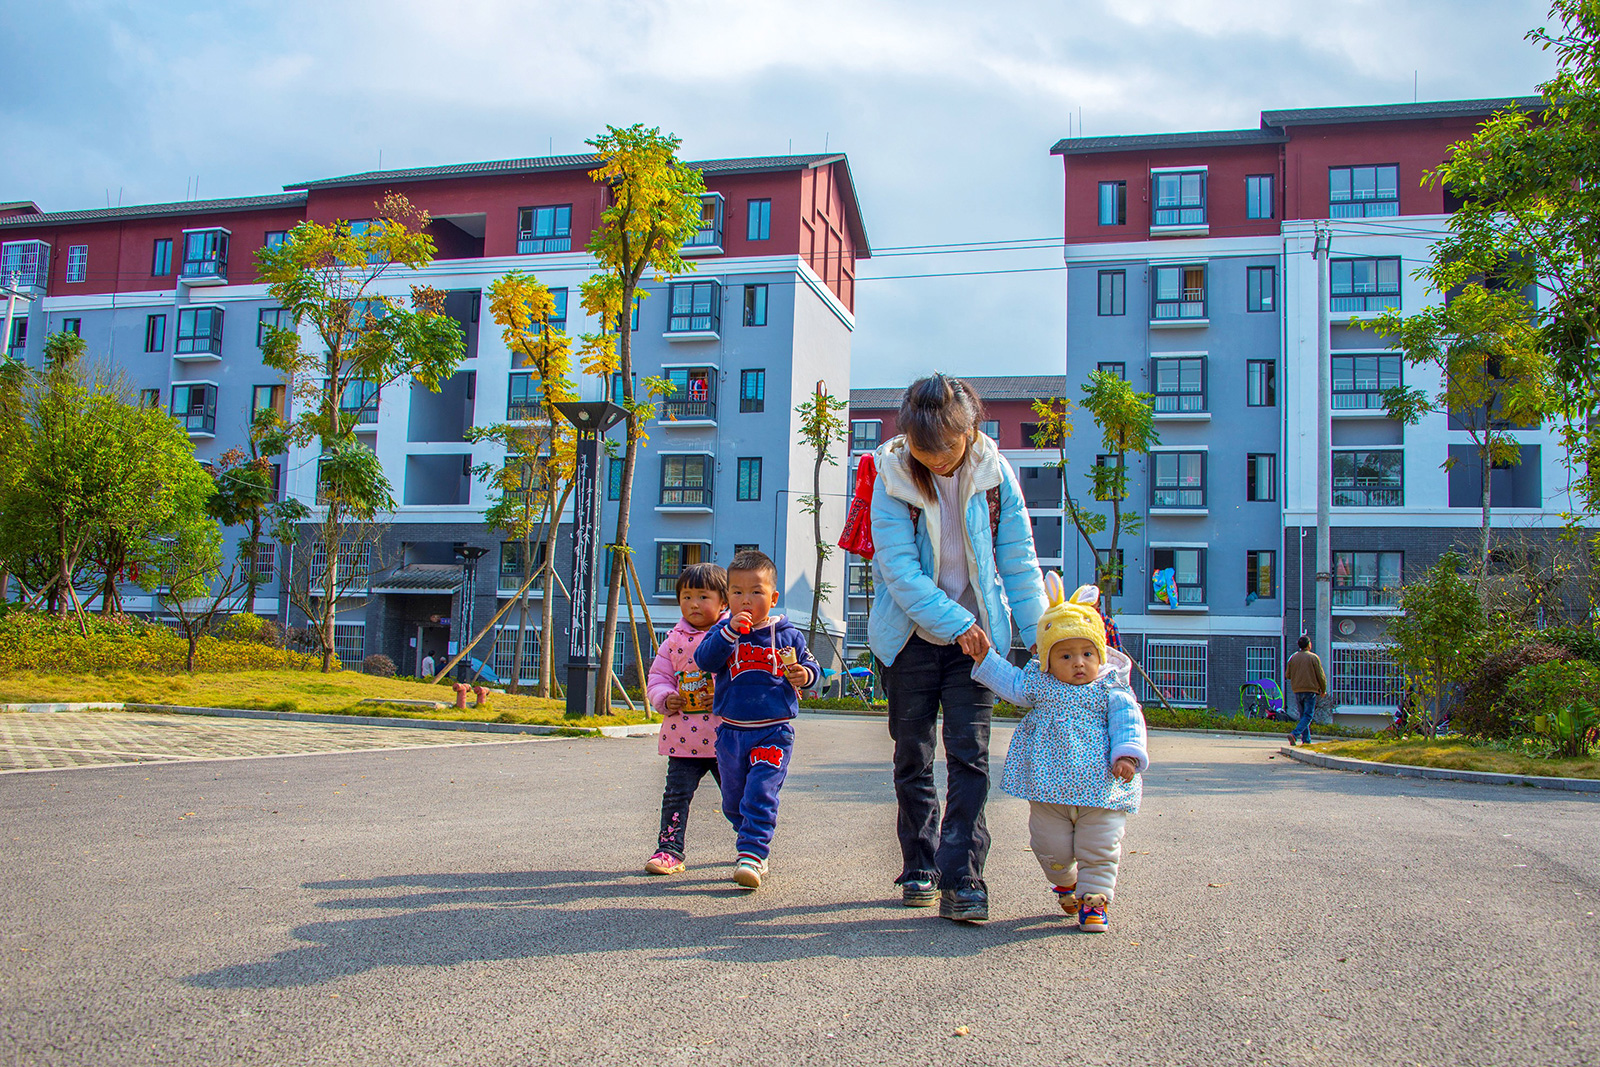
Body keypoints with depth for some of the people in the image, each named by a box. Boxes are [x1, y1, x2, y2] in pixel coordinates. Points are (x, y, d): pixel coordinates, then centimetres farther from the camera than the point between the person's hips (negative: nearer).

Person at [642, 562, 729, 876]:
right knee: (676, 794, -1)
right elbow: (657, 678, 10)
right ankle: (670, 850, 9)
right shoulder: (674, 641, 7)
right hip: (683, 738, 2)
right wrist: (665, 700, -10)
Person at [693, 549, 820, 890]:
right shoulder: (723, 631, 1)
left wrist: (806, 675, -12)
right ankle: (760, 852, 32)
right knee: (733, 801, 13)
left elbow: (809, 664, 12)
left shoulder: (787, 634, 1)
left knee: (760, 795, -15)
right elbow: (704, 660, -15)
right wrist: (730, 632, -27)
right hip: (731, 731, 3)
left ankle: (751, 855, -13)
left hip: (774, 732, -2)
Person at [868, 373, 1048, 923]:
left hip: (977, 636, 0)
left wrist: (1041, 636, -6)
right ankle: (919, 868, 23)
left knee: (969, 755, -7)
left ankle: (961, 878, -5)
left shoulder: (993, 471, -7)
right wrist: (957, 624, -24)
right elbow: (900, 569, -18)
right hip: (910, 637, 0)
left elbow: (1018, 560, -2)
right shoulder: (892, 477, -12)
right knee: (913, 758, 9)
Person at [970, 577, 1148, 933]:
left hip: (1100, 787, -2)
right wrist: (985, 658, 9)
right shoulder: (1039, 684, 5)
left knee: (1098, 850, -1)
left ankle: (1094, 898, 17)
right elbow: (1011, 683, 16)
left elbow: (1128, 722, -6)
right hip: (1049, 787, 2)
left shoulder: (1112, 690, 0)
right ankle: (1066, 883, 39)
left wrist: (1127, 755, -22)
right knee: (1052, 848, 10)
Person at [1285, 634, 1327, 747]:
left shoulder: (1293, 657, 6)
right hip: (1310, 690, -5)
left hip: (1297, 690, 5)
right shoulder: (1313, 657, -6)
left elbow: (1287, 675, 9)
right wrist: (1323, 690, 8)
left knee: (1303, 715, 13)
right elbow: (1321, 676, -4)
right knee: (1308, 715, -5)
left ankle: (1306, 740, 12)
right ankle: (1294, 734, -23)